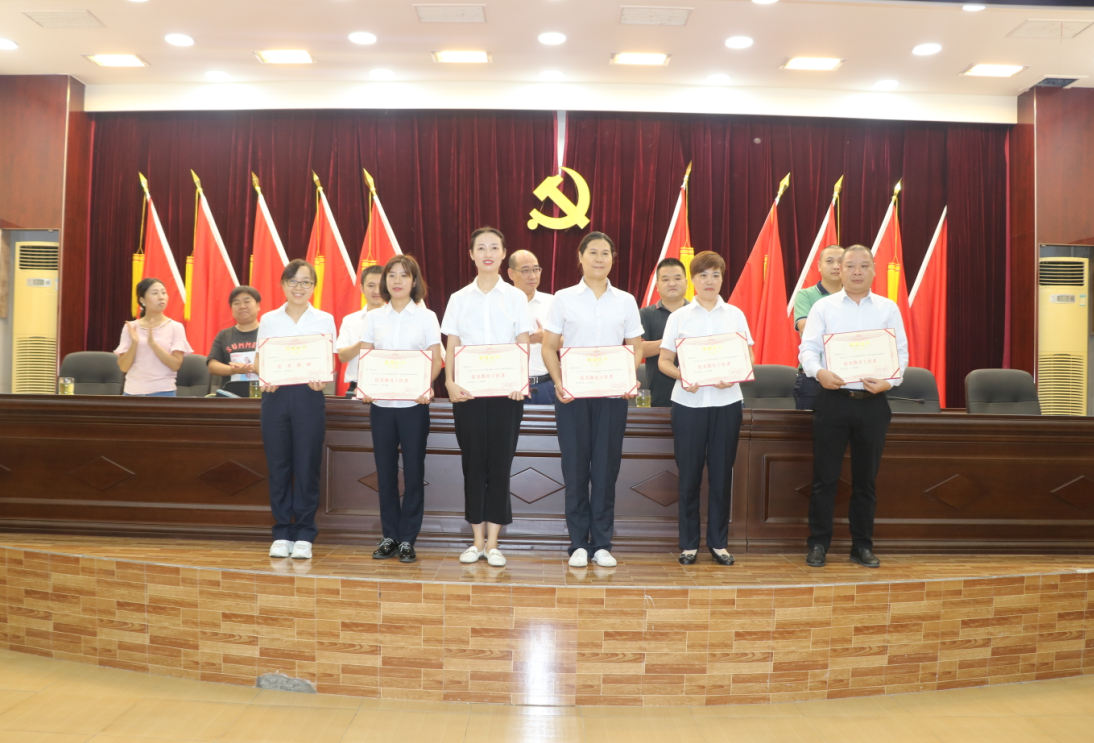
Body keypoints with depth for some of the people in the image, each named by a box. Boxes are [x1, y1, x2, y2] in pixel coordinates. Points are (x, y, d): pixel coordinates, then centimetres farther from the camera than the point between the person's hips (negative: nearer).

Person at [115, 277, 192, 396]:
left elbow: (176, 365, -9)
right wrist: (134, 343, -15)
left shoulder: (175, 327, -1)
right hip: (132, 392, 2)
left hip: (163, 392, -2)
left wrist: (152, 343, -18)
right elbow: (123, 367, 1)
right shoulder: (131, 327, 4)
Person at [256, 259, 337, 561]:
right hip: (275, 395, 2)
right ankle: (282, 533, 13)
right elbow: (259, 360, 9)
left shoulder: (324, 320, 8)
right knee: (278, 466, 3)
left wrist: (321, 378, -17)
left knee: (307, 467, 0)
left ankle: (304, 535, 9)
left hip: (309, 396, -1)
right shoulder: (268, 320, 12)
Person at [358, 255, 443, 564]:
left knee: (413, 469, 1)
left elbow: (436, 360, 0)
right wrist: (364, 386, -14)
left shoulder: (426, 317, 3)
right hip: (380, 403, 2)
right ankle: (389, 535, 17)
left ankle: (407, 538, 11)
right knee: (385, 469, 6)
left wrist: (426, 386, -19)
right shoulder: (373, 317, 9)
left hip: (413, 403, -2)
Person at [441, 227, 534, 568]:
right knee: (473, 463, 4)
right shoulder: (459, 299, 8)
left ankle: (492, 542, 9)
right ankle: (477, 540, 14)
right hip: (468, 390, 1)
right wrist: (450, 382, -11)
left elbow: (523, 345, 1)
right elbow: (451, 346, 6)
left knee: (499, 463, 1)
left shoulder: (515, 297, 4)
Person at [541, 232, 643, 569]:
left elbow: (635, 347, 9)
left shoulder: (625, 301, 9)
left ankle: (602, 543, 14)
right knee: (575, 466, 2)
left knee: (606, 466, 4)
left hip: (612, 392, 1)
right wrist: (558, 382, -13)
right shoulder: (564, 298, 4)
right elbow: (549, 347, 2)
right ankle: (578, 544, 12)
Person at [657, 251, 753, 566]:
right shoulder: (679, 317, 6)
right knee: (689, 474, 2)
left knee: (722, 473, 4)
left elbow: (749, 358, 7)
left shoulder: (735, 315, 8)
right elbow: (664, 361, 4)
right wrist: (681, 375, -16)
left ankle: (719, 542, 15)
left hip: (727, 401, 1)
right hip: (688, 402, -1)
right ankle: (689, 543, 12)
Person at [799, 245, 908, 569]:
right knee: (825, 476, 2)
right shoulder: (823, 307, 4)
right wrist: (819, 372, -22)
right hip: (833, 399, -2)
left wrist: (889, 381, -13)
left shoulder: (888, 308, 8)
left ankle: (862, 545, 22)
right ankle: (818, 543, 13)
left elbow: (900, 352, 5)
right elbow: (808, 348, -2)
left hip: (873, 401, 2)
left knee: (866, 478, 10)